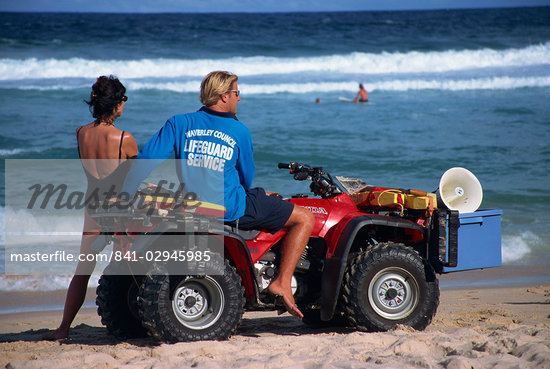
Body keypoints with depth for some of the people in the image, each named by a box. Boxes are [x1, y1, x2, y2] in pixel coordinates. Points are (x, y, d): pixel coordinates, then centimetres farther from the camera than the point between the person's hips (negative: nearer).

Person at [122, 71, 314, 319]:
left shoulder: (179, 123, 2)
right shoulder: (239, 131, -5)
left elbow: (147, 159, -4)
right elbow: (246, 178, 6)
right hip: (230, 210, -5)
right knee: (305, 218, 5)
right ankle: (282, 283, -5)